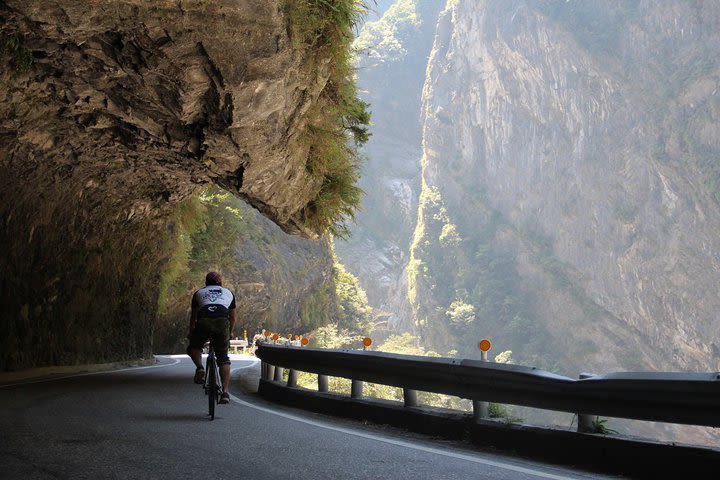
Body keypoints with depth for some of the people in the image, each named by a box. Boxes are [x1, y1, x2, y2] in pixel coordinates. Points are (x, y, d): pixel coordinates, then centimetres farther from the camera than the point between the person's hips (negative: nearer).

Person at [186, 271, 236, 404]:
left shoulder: (199, 293, 31)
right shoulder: (228, 293, 32)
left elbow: (193, 317, 36)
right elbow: (232, 318, 36)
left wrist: (190, 333, 52)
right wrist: (230, 333, 53)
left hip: (203, 322, 0)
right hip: (222, 322, 1)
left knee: (194, 347, 25)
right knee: (223, 358, 10)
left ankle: (200, 368, -4)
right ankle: (225, 392, -3)